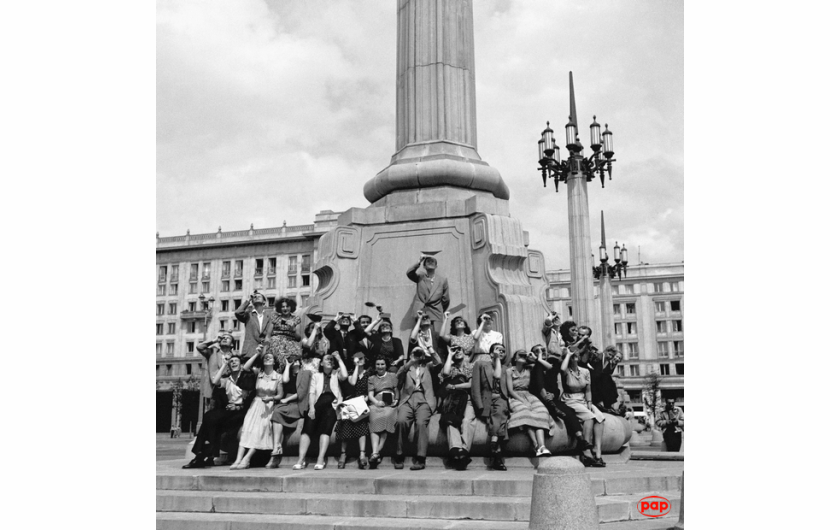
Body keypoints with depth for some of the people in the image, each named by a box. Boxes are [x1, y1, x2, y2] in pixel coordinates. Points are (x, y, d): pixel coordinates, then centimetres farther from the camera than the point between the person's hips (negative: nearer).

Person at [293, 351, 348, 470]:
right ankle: (301, 459, -27)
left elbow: (344, 376, -3)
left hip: (332, 404, -2)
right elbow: (312, 392, 11)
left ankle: (321, 460, -33)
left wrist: (339, 359, 5)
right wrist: (311, 407, -6)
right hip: (318, 404, 2)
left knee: (326, 427, -28)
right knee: (307, 428, -22)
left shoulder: (336, 374, 21)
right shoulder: (316, 376, 24)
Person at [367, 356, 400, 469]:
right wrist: (376, 402, -7)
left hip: (390, 404, 0)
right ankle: (375, 453, -36)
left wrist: (396, 400, -2)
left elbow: (397, 391, 17)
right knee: (375, 420, -25)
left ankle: (378, 451, -29)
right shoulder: (371, 378, 23)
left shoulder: (392, 376, 22)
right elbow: (370, 394, 12)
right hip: (376, 404, 0)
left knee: (386, 416, -28)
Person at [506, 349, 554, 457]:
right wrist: (522, 400, -16)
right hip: (515, 398, -3)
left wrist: (535, 359, 5)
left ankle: (542, 446, -49)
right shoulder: (510, 371, 7)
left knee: (540, 410, -31)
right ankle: (536, 445, -46)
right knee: (524, 411, -37)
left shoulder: (529, 369, 15)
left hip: (528, 396, 3)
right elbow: (510, 390, -3)